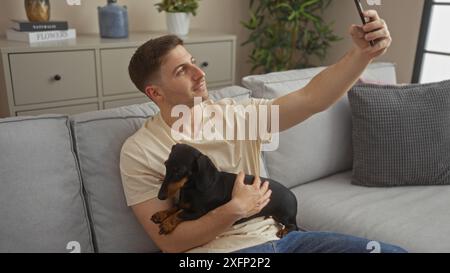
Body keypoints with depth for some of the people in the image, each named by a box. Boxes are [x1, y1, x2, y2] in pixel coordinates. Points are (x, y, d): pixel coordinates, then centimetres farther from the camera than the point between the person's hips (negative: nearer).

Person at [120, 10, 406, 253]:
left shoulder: (238, 114, 4)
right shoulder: (140, 152, -6)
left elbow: (311, 99, -5)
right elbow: (170, 242, -8)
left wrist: (363, 53, -19)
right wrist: (234, 210, -18)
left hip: (275, 236, 5)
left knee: (392, 251, -9)